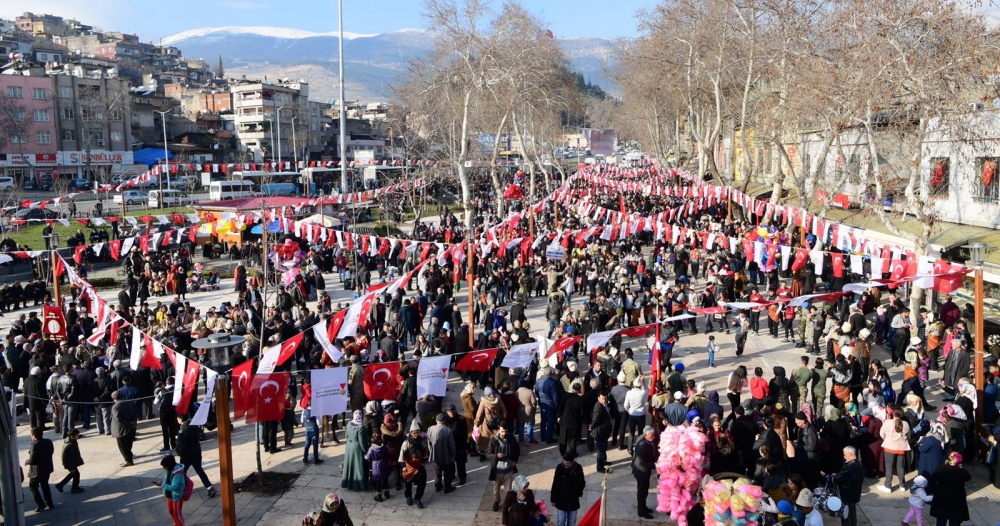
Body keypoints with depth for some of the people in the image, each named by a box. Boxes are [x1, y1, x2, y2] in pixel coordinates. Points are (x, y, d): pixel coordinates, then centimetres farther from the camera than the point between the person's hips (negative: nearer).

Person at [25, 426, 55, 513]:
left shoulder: (35, 445, -27)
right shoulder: (48, 442, -3)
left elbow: (32, 460, -24)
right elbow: (51, 452, 10)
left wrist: (26, 462, -5)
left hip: (37, 470, -7)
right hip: (47, 468, 7)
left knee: (33, 487, 10)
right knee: (45, 485, 22)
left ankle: (41, 505, 8)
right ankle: (50, 504, 27)